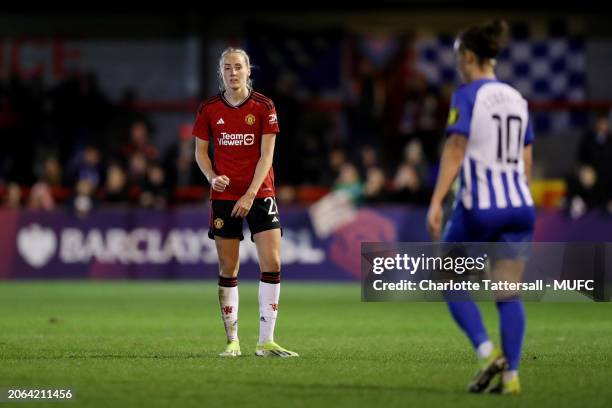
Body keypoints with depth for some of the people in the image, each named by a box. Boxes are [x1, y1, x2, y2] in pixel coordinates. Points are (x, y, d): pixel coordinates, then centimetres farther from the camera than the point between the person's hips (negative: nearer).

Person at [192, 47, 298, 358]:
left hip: (259, 193, -1)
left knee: (272, 264, -10)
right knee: (228, 270, 1)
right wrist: (212, 177, -11)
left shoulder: (264, 107, -3)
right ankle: (232, 341, 8)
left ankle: (266, 342, -5)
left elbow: (266, 155, -6)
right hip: (224, 196, 1)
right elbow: (200, 152, 9)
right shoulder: (208, 109, 2)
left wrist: (250, 194, -14)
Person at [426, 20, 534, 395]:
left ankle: (488, 352, -8)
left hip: (478, 206, -6)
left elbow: (455, 152, -16)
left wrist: (436, 203, -18)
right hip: (519, 205, 6)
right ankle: (511, 375, -1)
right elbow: (526, 162, 15)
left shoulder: (467, 96, -7)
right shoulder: (517, 98, 13)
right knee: (509, 295, 8)